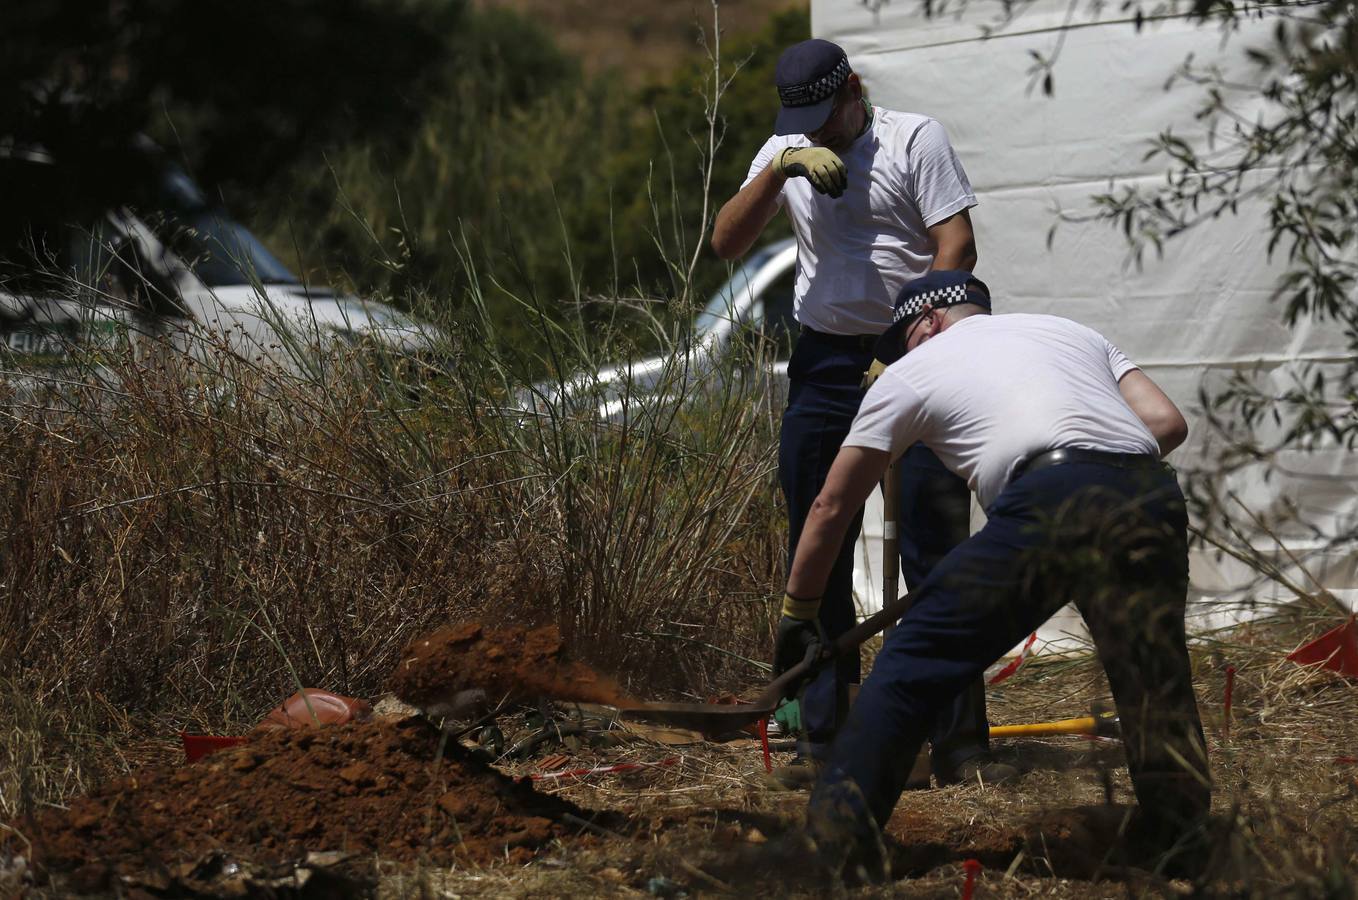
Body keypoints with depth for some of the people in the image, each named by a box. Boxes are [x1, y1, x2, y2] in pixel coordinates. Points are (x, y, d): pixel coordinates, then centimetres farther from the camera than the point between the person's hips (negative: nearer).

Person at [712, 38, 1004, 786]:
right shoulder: (784, 154, 11)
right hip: (824, 361, 5)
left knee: (935, 552, -8)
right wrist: (779, 170, -14)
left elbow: (956, 245, -9)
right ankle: (823, 738, 13)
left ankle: (958, 744, -7)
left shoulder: (915, 139, -3)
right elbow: (726, 243, 1)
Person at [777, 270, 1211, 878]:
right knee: (1157, 687, 16)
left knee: (912, 661, 6)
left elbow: (831, 508, 30)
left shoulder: (911, 370, 26)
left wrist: (797, 611, 42)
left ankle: (836, 833, 4)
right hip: (1154, 501, 4)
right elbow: (1167, 423, 21)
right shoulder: (1072, 330, 36)